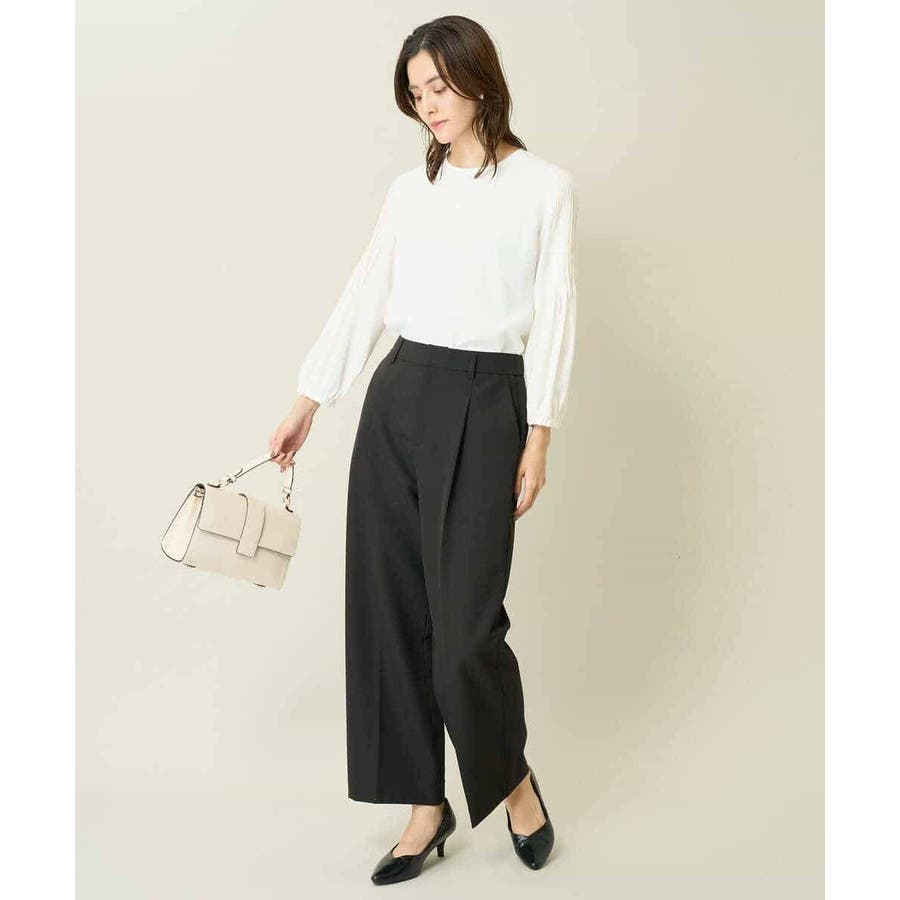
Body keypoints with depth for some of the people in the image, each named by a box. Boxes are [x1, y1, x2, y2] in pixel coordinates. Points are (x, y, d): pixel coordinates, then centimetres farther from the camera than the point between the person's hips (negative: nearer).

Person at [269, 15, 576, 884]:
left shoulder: (543, 185, 2)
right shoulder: (409, 189, 13)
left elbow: (552, 317, -3)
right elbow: (362, 300, 11)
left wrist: (538, 436, -9)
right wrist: (304, 405, 8)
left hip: (484, 402, -4)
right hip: (396, 397, 5)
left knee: (466, 624, -6)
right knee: (388, 609, 4)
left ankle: (512, 777, 23)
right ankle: (426, 804, 19)